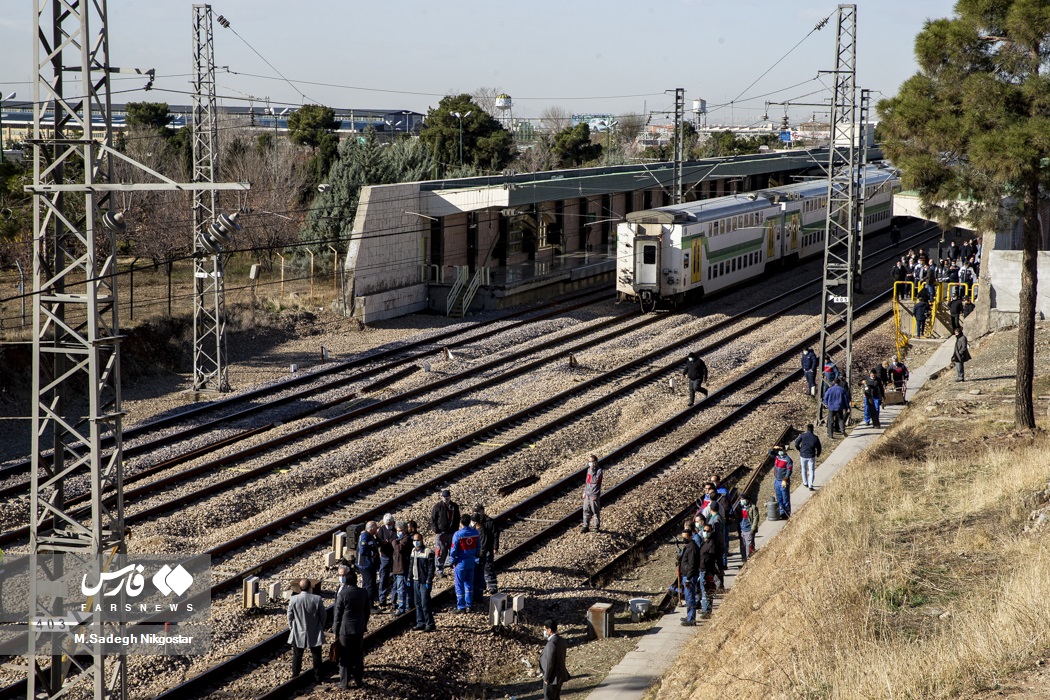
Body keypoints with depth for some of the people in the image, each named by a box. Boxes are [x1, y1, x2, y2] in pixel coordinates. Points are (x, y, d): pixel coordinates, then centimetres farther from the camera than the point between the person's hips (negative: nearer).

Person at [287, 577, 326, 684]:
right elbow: (323, 616, -4)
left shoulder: (293, 600, -14)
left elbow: (290, 616, -3)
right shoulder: (317, 599, -14)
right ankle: (317, 676, 18)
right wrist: (321, 628, 12)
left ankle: (295, 676, 20)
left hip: (298, 634, 0)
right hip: (315, 634, 0)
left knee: (297, 656, 14)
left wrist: (291, 628, 13)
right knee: (316, 656, 12)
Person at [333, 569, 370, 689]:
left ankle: (344, 682, 9)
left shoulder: (342, 594, -16)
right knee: (358, 656, 14)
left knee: (344, 657, 5)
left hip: (345, 629, -4)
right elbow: (367, 611, 8)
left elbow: (338, 613, -11)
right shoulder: (363, 594, -2)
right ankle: (358, 680, 19)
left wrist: (336, 630, -3)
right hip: (359, 629, 4)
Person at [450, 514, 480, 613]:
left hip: (461, 562, -5)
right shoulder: (475, 533, -3)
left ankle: (461, 607, 6)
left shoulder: (458, 534, -19)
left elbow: (454, 550, -14)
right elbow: (478, 548, 7)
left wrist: (453, 561, 0)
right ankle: (469, 605, 20)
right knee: (469, 583, 17)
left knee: (459, 585, 4)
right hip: (472, 562, 5)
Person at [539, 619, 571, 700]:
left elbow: (550, 663, -23)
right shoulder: (561, 640, 5)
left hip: (553, 678, -9)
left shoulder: (551, 643, -25)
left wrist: (546, 678, -14)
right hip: (561, 675, 9)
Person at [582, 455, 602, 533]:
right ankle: (586, 527, 15)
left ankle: (597, 527, 9)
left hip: (594, 495, -7)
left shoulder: (599, 470, -11)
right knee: (586, 511, 8)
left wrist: (592, 471, -25)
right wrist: (584, 491, 21)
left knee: (596, 512, 1)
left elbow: (595, 480, -24)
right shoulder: (589, 469, 11)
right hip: (587, 494, 7)